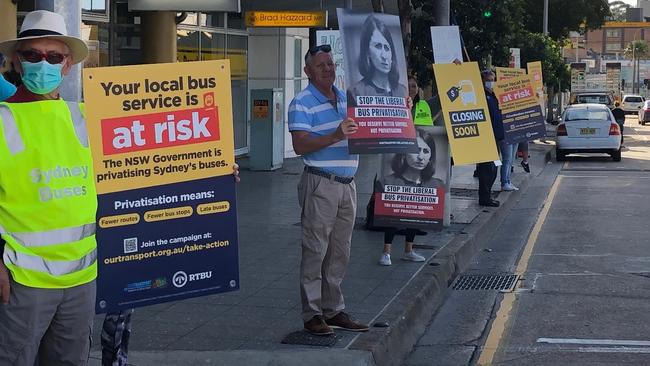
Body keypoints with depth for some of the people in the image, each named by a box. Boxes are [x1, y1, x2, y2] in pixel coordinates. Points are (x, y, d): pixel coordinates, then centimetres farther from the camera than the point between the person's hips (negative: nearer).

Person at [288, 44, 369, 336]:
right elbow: (300, 145, -18)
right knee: (315, 251, -3)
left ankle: (334, 310, 20)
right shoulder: (302, 103, -7)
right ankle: (312, 314, 4)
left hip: (347, 183, 7)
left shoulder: (347, 98, 14)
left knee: (340, 253, 11)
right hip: (320, 184, -7)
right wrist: (335, 136, -28)